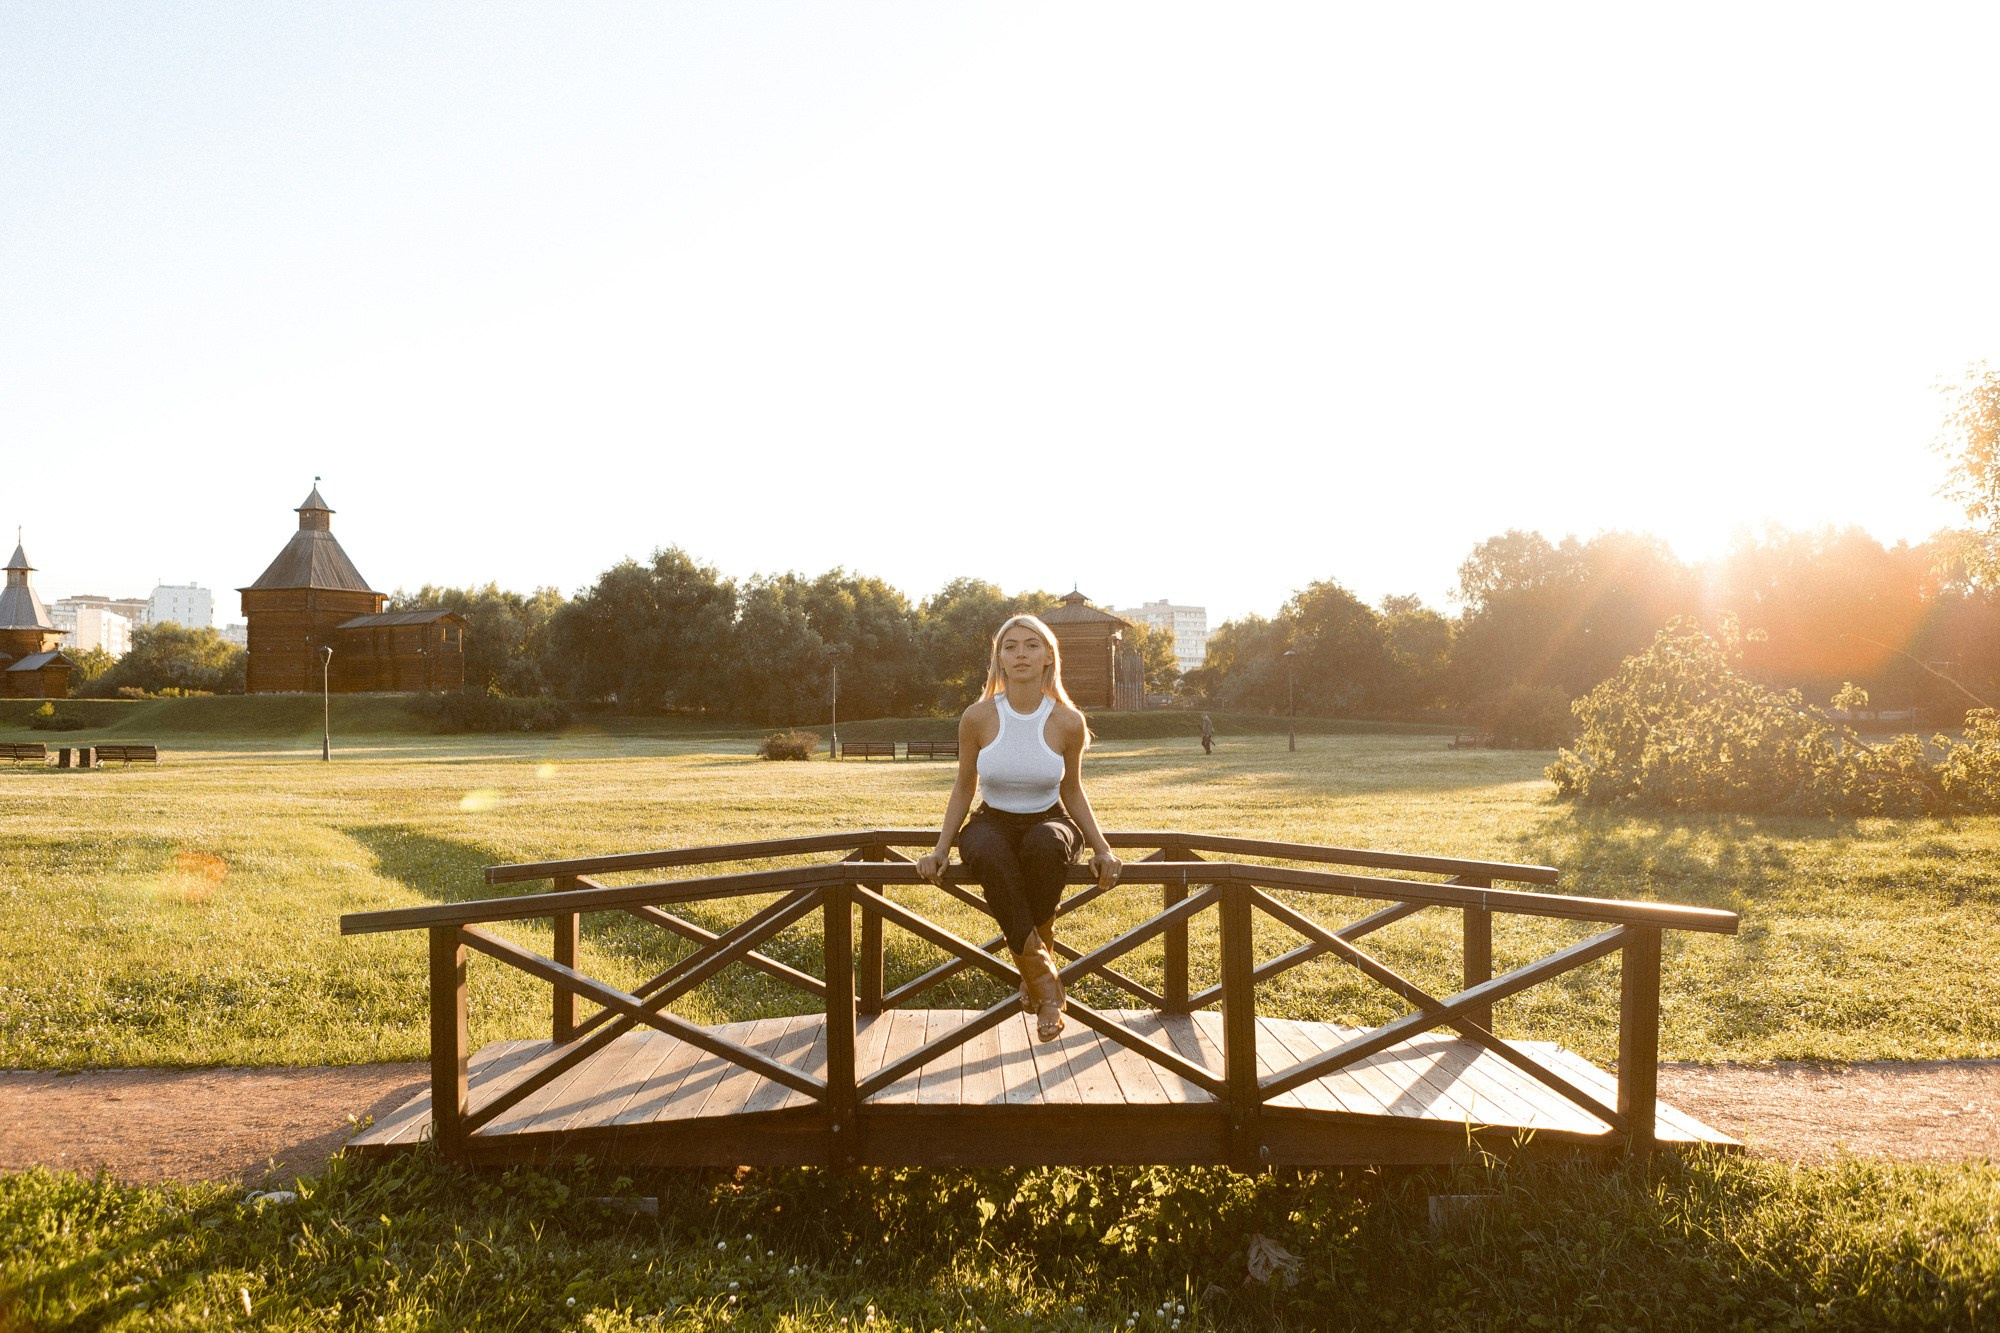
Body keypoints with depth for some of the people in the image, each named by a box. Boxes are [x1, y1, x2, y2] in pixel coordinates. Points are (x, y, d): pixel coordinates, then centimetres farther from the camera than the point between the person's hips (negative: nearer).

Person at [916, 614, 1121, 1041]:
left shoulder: (1068, 722, -6)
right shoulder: (977, 718, -6)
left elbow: (1072, 791, 8)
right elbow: (964, 788, 6)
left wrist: (1101, 849, -3)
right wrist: (940, 848, -4)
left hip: (1048, 820, 0)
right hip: (993, 822, 0)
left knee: (1046, 843, -40)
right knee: (986, 852, -39)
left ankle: (1037, 957, -19)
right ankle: (1043, 980, -32)